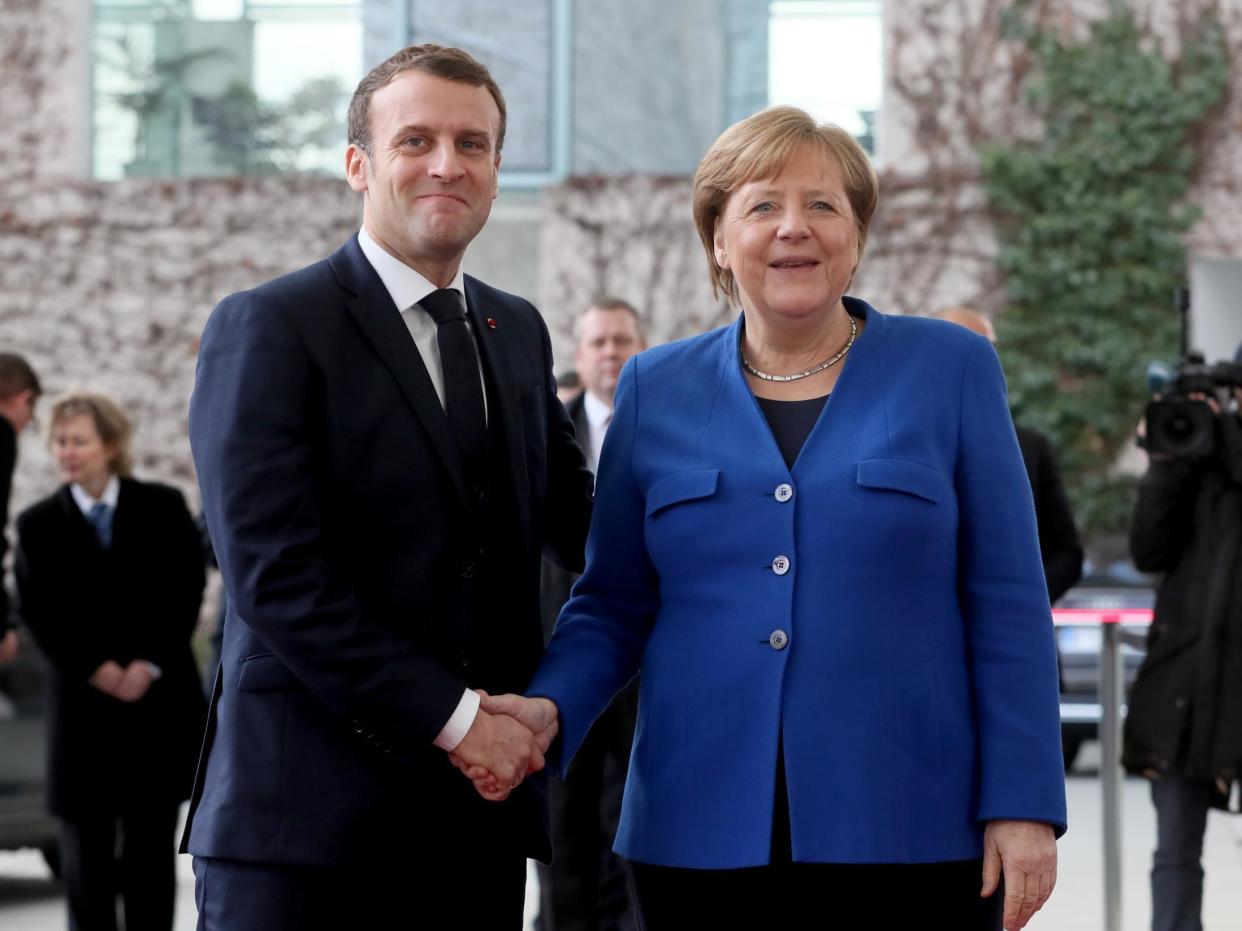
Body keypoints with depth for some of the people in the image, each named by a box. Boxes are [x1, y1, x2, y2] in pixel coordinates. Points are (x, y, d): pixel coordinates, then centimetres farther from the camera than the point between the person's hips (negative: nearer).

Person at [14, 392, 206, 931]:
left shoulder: (163, 507, 3)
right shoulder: (38, 523, 5)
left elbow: (186, 592, 0)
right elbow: (37, 611, 1)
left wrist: (148, 665, -10)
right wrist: (97, 670, -10)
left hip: (159, 699, 0)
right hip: (82, 703, 0)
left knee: (151, 844, 3)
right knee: (86, 849, 2)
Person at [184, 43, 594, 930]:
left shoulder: (518, 332, 16)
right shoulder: (269, 327, -5)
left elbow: (570, 514, 20)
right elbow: (270, 571, -13)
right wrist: (449, 716, -15)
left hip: (481, 809, 6)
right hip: (309, 811, -6)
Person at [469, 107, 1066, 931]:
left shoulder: (950, 369, 4)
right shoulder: (656, 390, 9)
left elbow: (1006, 606, 1)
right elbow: (614, 606, 12)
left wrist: (1022, 803, -6)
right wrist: (550, 708, -8)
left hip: (910, 833, -2)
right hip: (700, 835, 2)